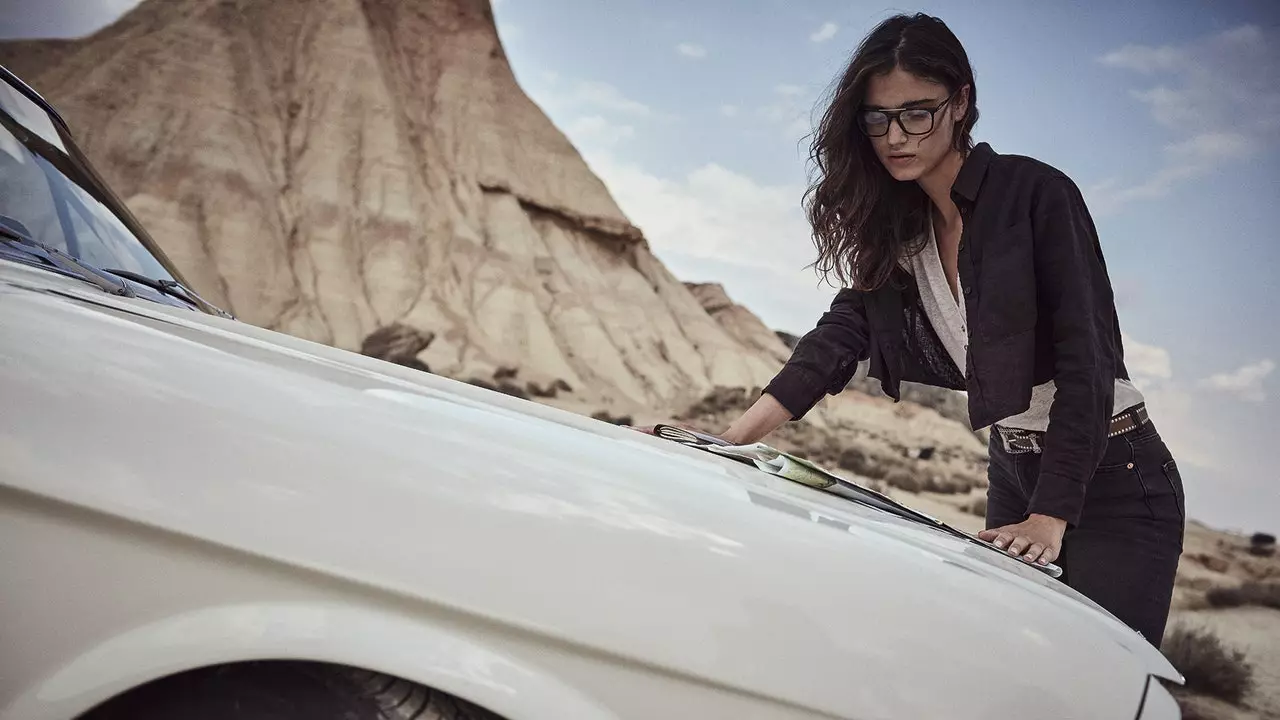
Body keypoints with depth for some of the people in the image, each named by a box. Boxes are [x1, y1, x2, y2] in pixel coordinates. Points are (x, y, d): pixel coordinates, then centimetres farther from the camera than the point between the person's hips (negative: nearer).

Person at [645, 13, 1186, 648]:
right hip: (1014, 475, 6)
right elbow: (840, 335, -4)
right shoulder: (898, 230, 3)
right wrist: (728, 442, -16)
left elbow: (1087, 359, -18)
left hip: (1113, 479, -6)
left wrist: (1051, 518, -22)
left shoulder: (1036, 193, -16)